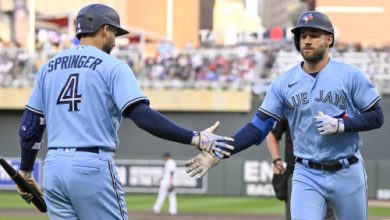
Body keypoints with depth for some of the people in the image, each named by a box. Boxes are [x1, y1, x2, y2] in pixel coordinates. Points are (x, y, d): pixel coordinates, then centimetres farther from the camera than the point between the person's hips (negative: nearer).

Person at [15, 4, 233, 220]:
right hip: (93, 169, -6)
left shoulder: (48, 67, 14)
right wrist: (195, 138, -17)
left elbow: (29, 124, 14)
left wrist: (25, 172, 25)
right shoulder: (112, 67, -3)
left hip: (53, 168, 6)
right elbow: (143, 115, -16)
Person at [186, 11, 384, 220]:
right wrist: (219, 153, -12)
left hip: (347, 174, -1)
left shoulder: (350, 75, -4)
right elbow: (258, 127, -1)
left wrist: (340, 125, -19)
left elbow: (376, 117, -2)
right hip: (306, 176, 1)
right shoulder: (284, 82, 2)